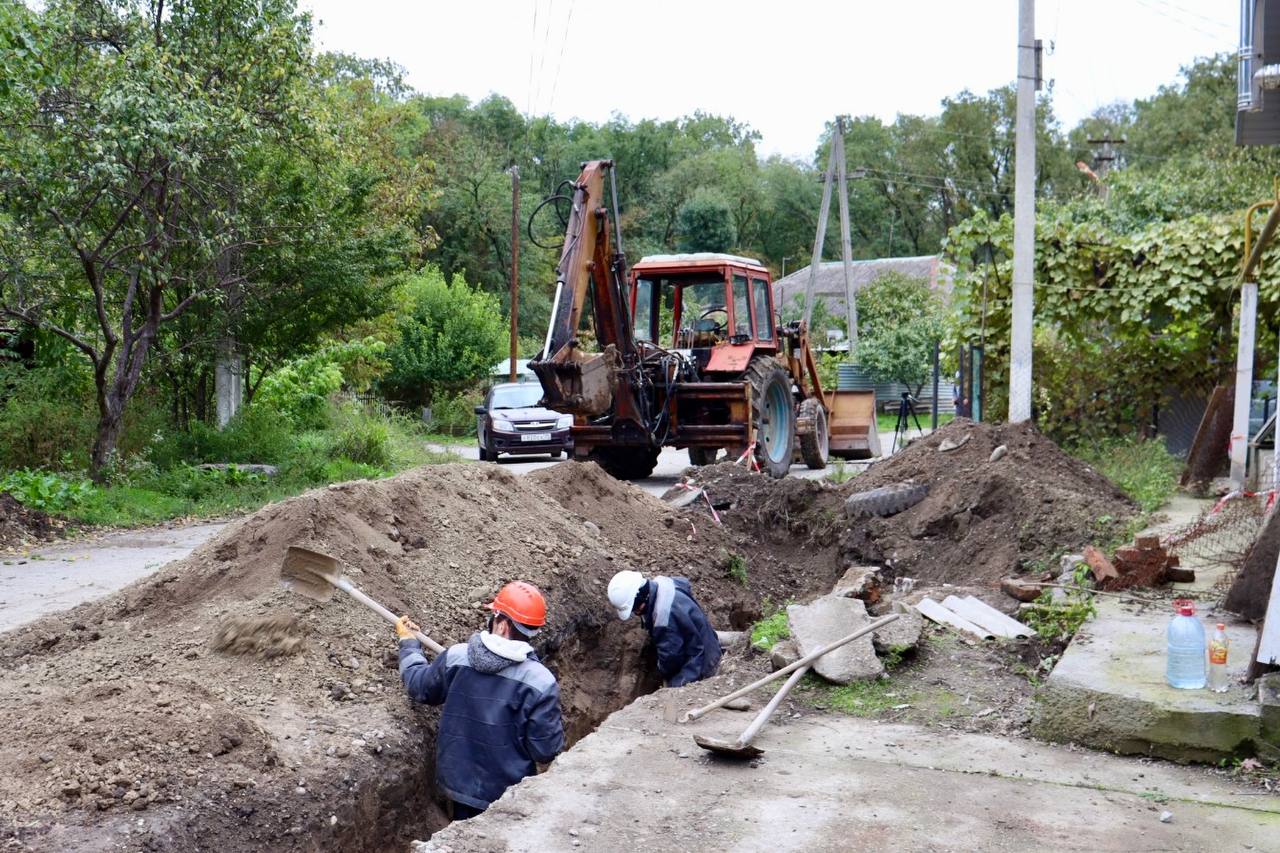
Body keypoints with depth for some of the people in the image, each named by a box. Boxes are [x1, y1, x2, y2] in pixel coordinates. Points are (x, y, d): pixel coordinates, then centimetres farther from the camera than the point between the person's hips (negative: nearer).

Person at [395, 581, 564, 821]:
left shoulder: (455, 657, -14)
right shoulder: (540, 682, -23)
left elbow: (418, 685, 6)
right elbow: (547, 750, -18)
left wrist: (408, 642, 23)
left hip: (456, 781, 3)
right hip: (507, 795, -3)